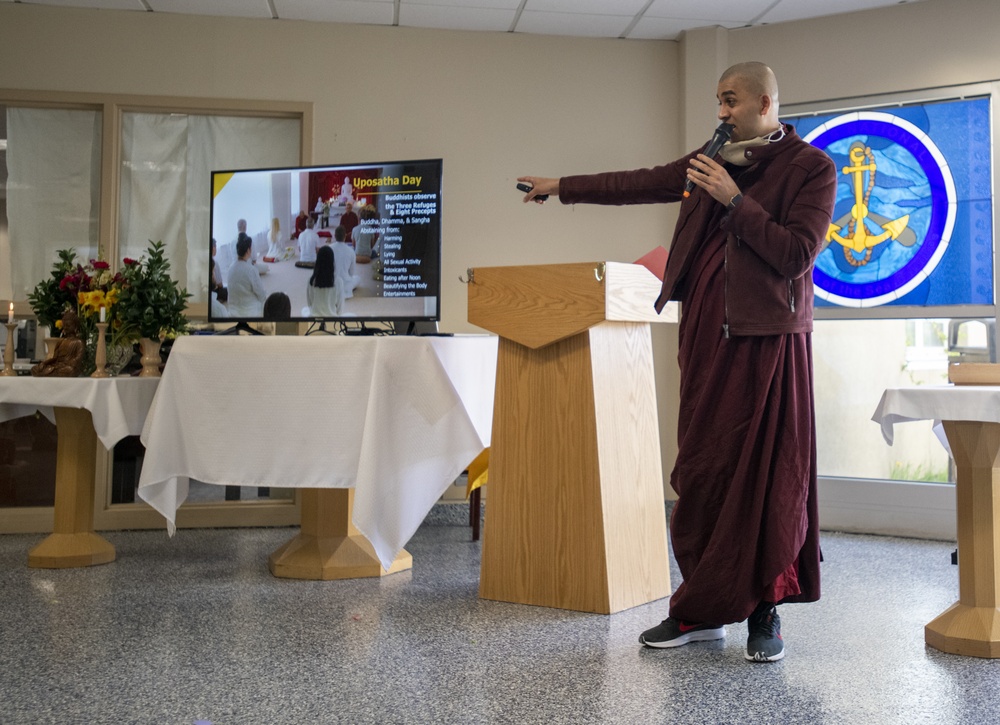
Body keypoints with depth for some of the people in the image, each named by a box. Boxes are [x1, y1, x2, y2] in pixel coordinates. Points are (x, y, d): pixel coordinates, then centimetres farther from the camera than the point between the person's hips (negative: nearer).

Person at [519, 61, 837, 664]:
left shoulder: (812, 167, -1)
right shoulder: (713, 161, 16)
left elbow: (798, 254, -12)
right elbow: (639, 184, 21)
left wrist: (733, 200, -13)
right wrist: (561, 186, 23)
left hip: (768, 339, -5)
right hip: (707, 338, 5)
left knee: (769, 477, -3)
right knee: (701, 472, 5)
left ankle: (764, 612, 10)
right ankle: (701, 610, 14)